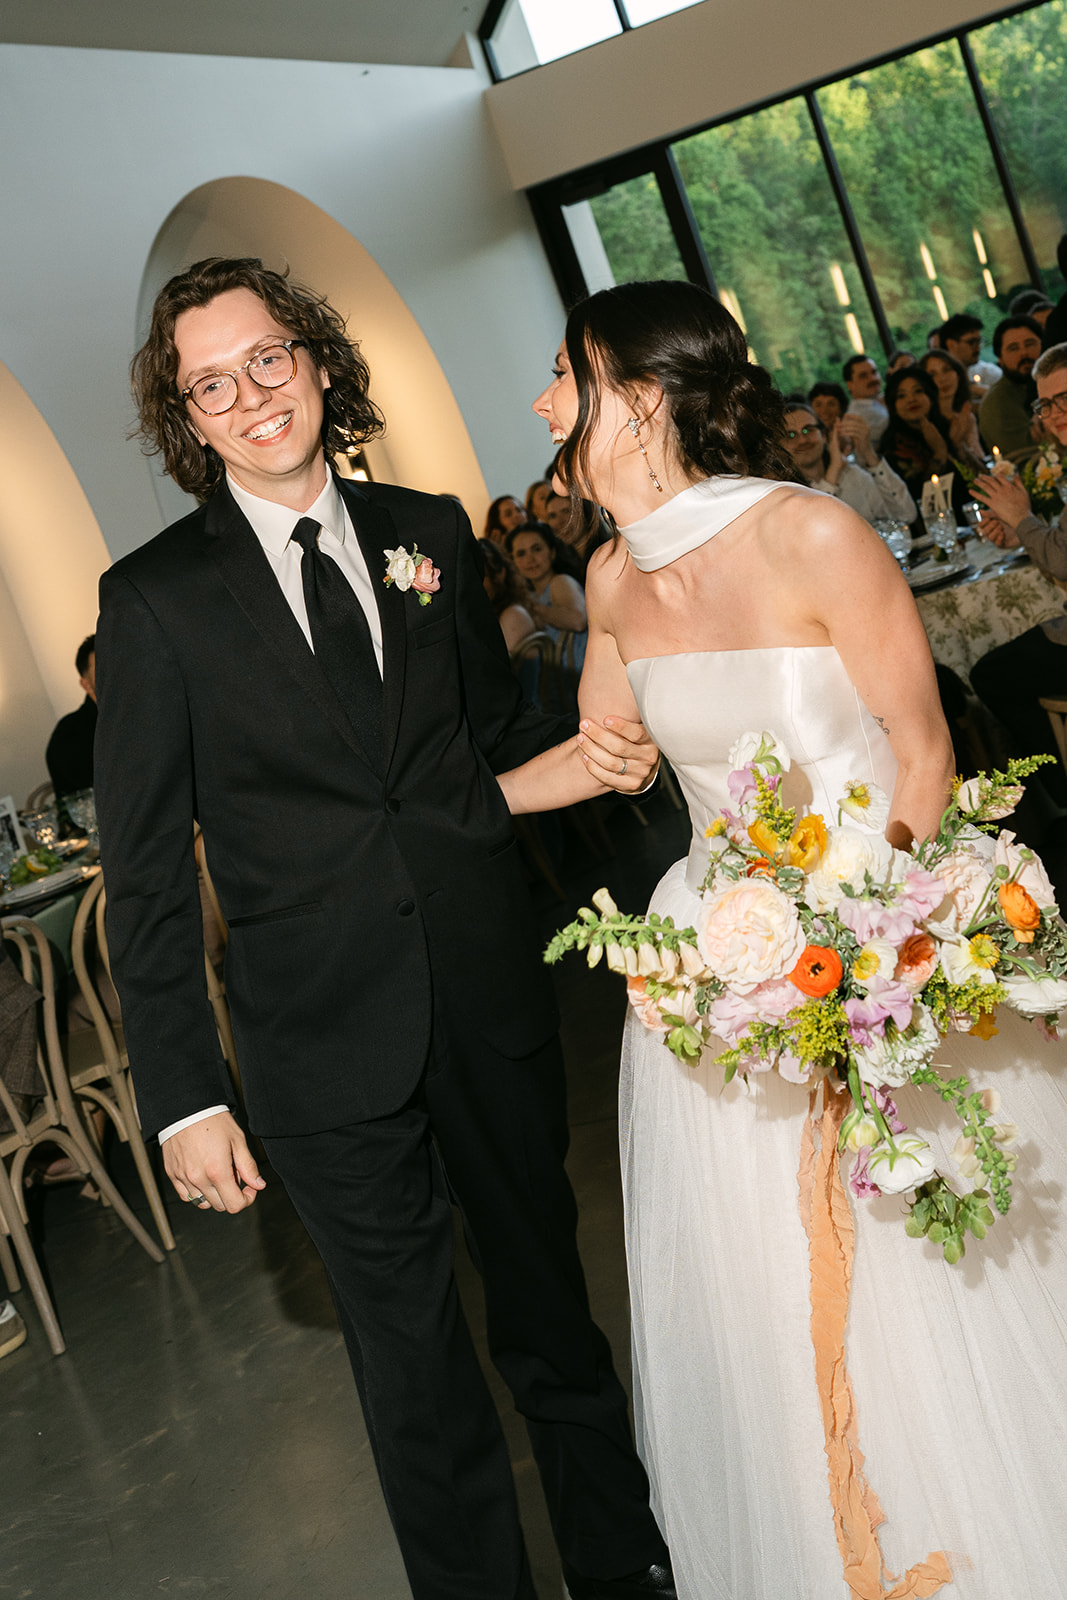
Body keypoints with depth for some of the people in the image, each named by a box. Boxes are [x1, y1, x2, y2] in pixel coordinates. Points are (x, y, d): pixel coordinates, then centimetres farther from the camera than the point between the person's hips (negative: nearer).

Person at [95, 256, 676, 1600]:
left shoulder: (430, 532, 4)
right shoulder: (154, 599, -6)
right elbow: (145, 874, -6)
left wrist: (587, 758, -7)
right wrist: (183, 1097, -9)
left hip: (492, 1001, 4)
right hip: (327, 1041, -3)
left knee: (550, 1307, 20)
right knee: (414, 1366, 11)